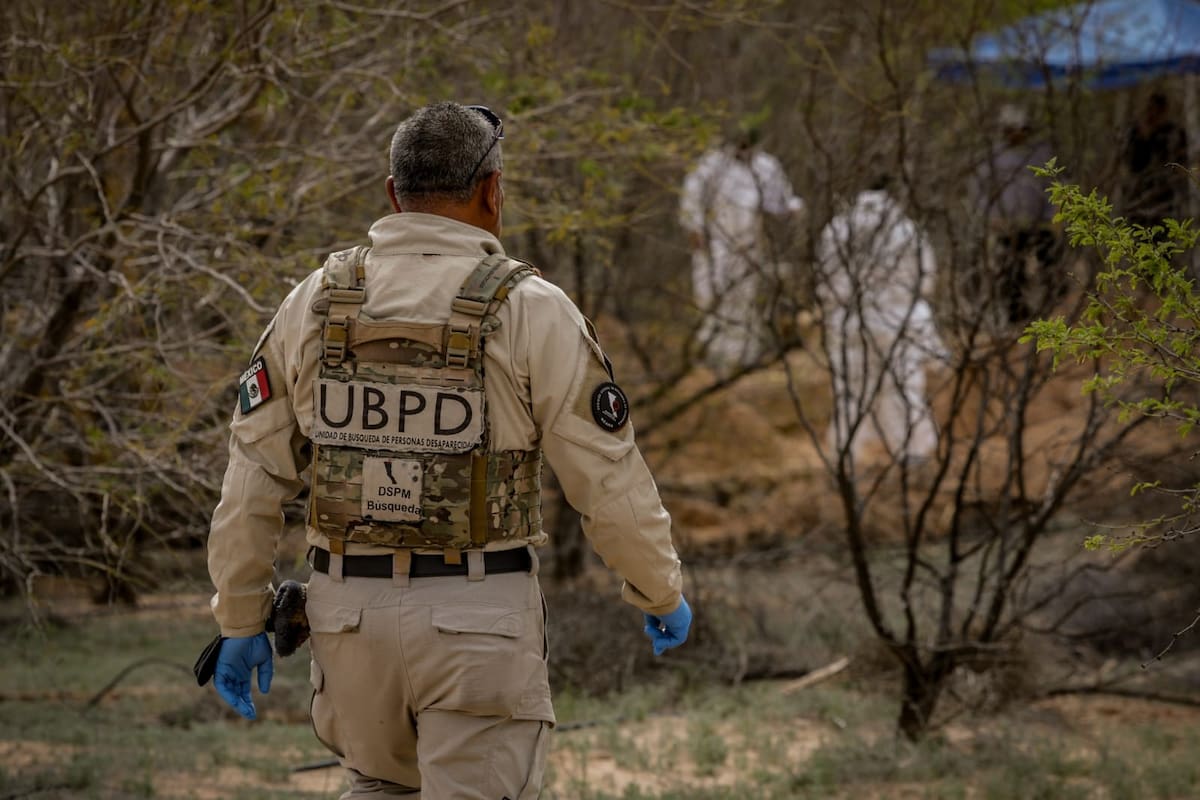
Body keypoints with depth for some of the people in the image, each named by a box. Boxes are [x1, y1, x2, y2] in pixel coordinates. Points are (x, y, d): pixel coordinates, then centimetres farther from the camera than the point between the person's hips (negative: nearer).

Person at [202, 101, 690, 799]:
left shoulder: (317, 303, 1)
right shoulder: (531, 311, -10)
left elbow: (253, 476, 3)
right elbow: (609, 478, -7)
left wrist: (241, 622, 12)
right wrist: (663, 594, 9)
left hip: (354, 612, 4)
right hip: (477, 622, -4)